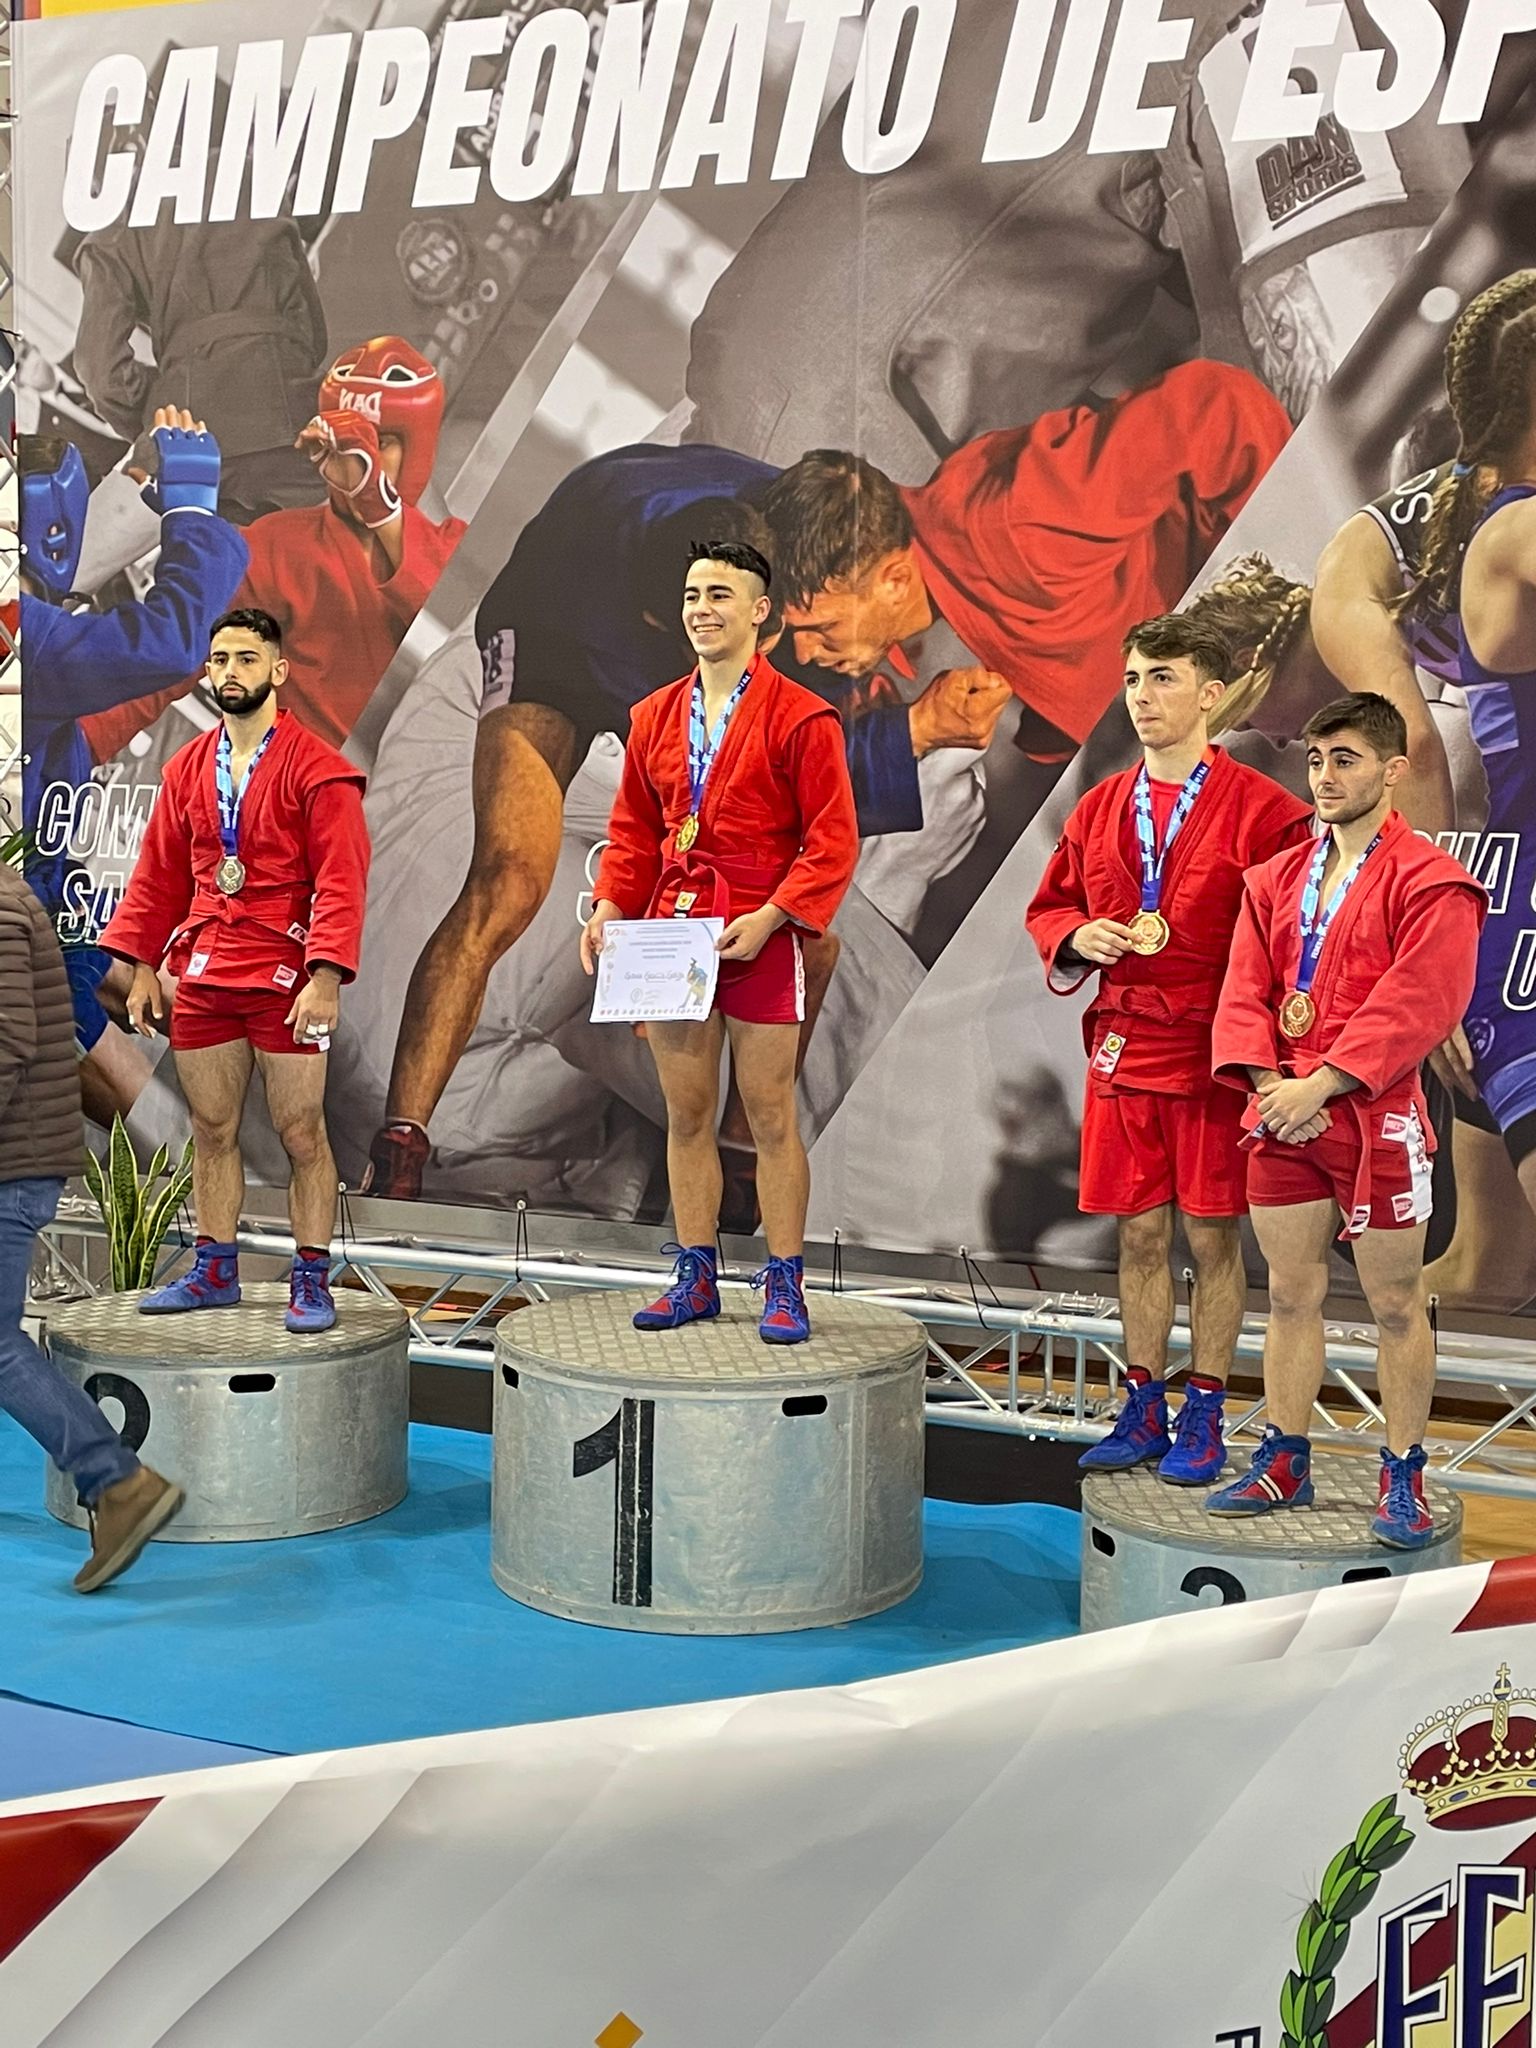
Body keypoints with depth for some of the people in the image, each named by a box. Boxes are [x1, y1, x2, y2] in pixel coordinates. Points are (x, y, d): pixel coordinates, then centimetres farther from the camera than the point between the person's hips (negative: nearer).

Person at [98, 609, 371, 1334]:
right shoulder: (186, 769, 12)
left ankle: (311, 1280, 9)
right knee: (211, 1129, 12)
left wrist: (326, 975, -21)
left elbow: (341, 880, -13)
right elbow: (158, 874, 15)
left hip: (286, 978, -5)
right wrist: (142, 964, 8)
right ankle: (215, 1271, 24)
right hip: (202, 977, 6)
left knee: (300, 1133, 1)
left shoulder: (317, 768, -6)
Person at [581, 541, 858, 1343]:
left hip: (758, 942, -5)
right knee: (686, 1117, 11)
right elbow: (634, 830, 17)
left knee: (770, 1119, 1)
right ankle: (695, 1279, 20)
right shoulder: (655, 716, 12)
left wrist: (772, 916, -19)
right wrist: (611, 905, 1)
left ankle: (785, 1285, 10)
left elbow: (832, 840, -8)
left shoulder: (799, 718, -6)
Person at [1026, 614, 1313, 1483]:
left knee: (1213, 1238, 4)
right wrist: (1077, 937, -3)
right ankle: (1144, 1411, 22)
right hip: (1123, 1047, 4)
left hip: (1214, 1052, -4)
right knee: (1139, 1235, 11)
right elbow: (1050, 906, 19)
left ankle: (1205, 1418, 16)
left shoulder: (1263, 809, -6)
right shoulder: (1101, 810, 10)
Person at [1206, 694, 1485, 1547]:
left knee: (1396, 1304, 4)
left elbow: (1419, 1003, -17)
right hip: (1282, 1116, 6)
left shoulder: (1430, 882, -7)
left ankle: (1404, 1478, 15)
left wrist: (1322, 1082, -20)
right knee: (1292, 1294, 12)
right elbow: (1245, 992, 7)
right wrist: (1267, 1080, -10)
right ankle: (1284, 1465, 22)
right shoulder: (1276, 879, 13)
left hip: (1376, 1117, -5)